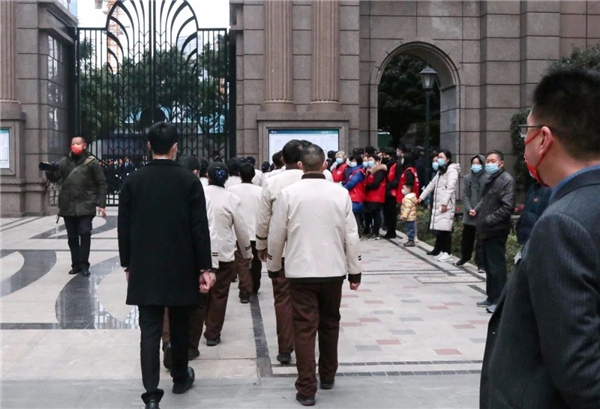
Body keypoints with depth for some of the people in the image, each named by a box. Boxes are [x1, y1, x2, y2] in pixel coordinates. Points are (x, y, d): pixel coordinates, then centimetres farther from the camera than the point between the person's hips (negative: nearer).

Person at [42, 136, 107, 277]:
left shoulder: (92, 162, -1)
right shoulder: (65, 162, 9)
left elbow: (101, 184, -2)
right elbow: (54, 178, 5)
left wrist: (101, 204, -8)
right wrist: (49, 171, -19)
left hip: (85, 206, -4)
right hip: (68, 206, 4)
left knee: (84, 233, -9)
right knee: (72, 237, 9)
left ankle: (84, 265, 1)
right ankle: (76, 264, 19)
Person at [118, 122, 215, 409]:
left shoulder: (132, 181, -1)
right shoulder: (189, 180, -6)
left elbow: (124, 227, 2)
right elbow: (200, 227, -7)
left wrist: (127, 265, 12)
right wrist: (204, 267, -1)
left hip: (144, 267, 1)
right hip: (181, 267, -1)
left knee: (150, 330, 0)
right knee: (179, 326, 16)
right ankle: (180, 377, 33)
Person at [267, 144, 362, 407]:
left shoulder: (288, 193, -7)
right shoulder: (340, 193, -3)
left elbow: (276, 235, -2)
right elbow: (351, 235, -1)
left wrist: (274, 265, 13)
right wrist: (354, 270, 9)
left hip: (300, 270, -2)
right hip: (333, 269, 2)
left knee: (305, 328, 3)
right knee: (330, 324, 18)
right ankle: (328, 376, 32)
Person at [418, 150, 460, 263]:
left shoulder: (452, 170, -7)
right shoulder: (440, 171, 24)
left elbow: (450, 188, -17)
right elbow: (432, 184, 28)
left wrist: (445, 203, -24)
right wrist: (422, 197, 25)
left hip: (446, 204, -9)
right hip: (437, 203, 9)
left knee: (445, 229, -12)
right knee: (438, 228, 13)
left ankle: (447, 253, -10)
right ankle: (438, 250, 22)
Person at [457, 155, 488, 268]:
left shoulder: (487, 178, -4)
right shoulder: (467, 178, 10)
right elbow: (464, 195, 5)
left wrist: (476, 209, -14)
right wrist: (469, 209, -9)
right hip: (468, 214, 4)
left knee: (481, 240, -4)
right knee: (466, 238, 16)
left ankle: (481, 263, -1)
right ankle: (465, 257, 35)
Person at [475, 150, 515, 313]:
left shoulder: (506, 180, -11)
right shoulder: (491, 180, 19)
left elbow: (507, 207, -21)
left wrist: (489, 220, -20)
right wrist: (478, 211, 13)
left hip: (496, 231, -10)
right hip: (487, 230, 10)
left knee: (496, 266, -6)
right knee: (488, 265, 15)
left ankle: (499, 300, 0)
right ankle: (491, 297, 24)